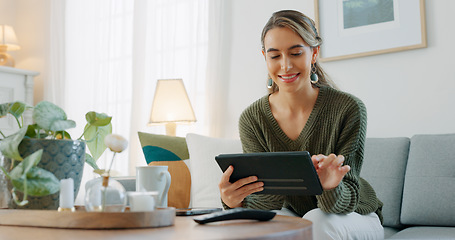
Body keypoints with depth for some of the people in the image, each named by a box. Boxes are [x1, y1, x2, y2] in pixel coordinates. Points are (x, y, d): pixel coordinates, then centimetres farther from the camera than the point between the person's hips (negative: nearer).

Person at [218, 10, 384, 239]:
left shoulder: (348, 108, -22)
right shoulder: (251, 119, -13)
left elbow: (347, 200, -23)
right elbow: (270, 197, -18)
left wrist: (330, 188, -47)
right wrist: (236, 203, -40)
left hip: (356, 217, -1)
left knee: (316, 220, -34)